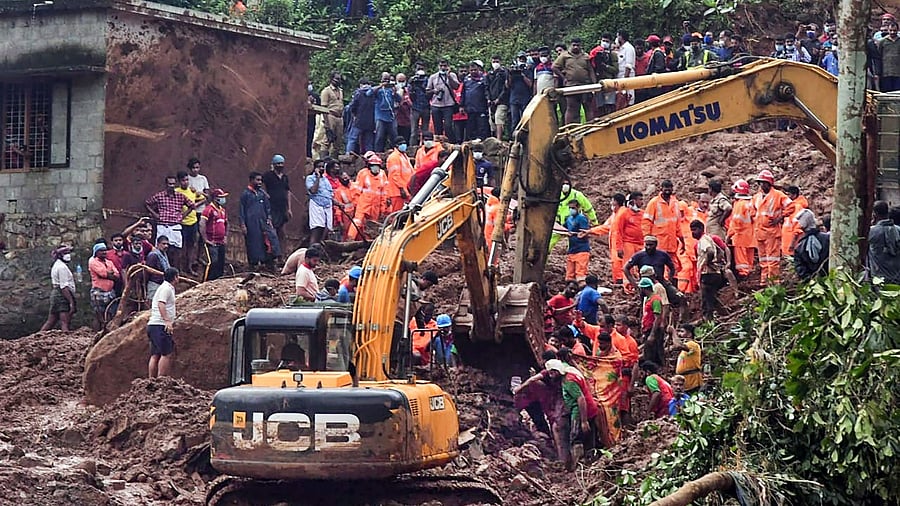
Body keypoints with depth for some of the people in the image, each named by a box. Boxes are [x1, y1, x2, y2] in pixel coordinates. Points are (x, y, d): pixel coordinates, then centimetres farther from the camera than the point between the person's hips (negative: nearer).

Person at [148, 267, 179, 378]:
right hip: (160, 326, -10)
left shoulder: (168, 288, 24)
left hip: (153, 325, 10)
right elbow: (161, 304, -21)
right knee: (166, 354, -13)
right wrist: (167, 321, -29)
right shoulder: (166, 288, -8)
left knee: (155, 355, 6)